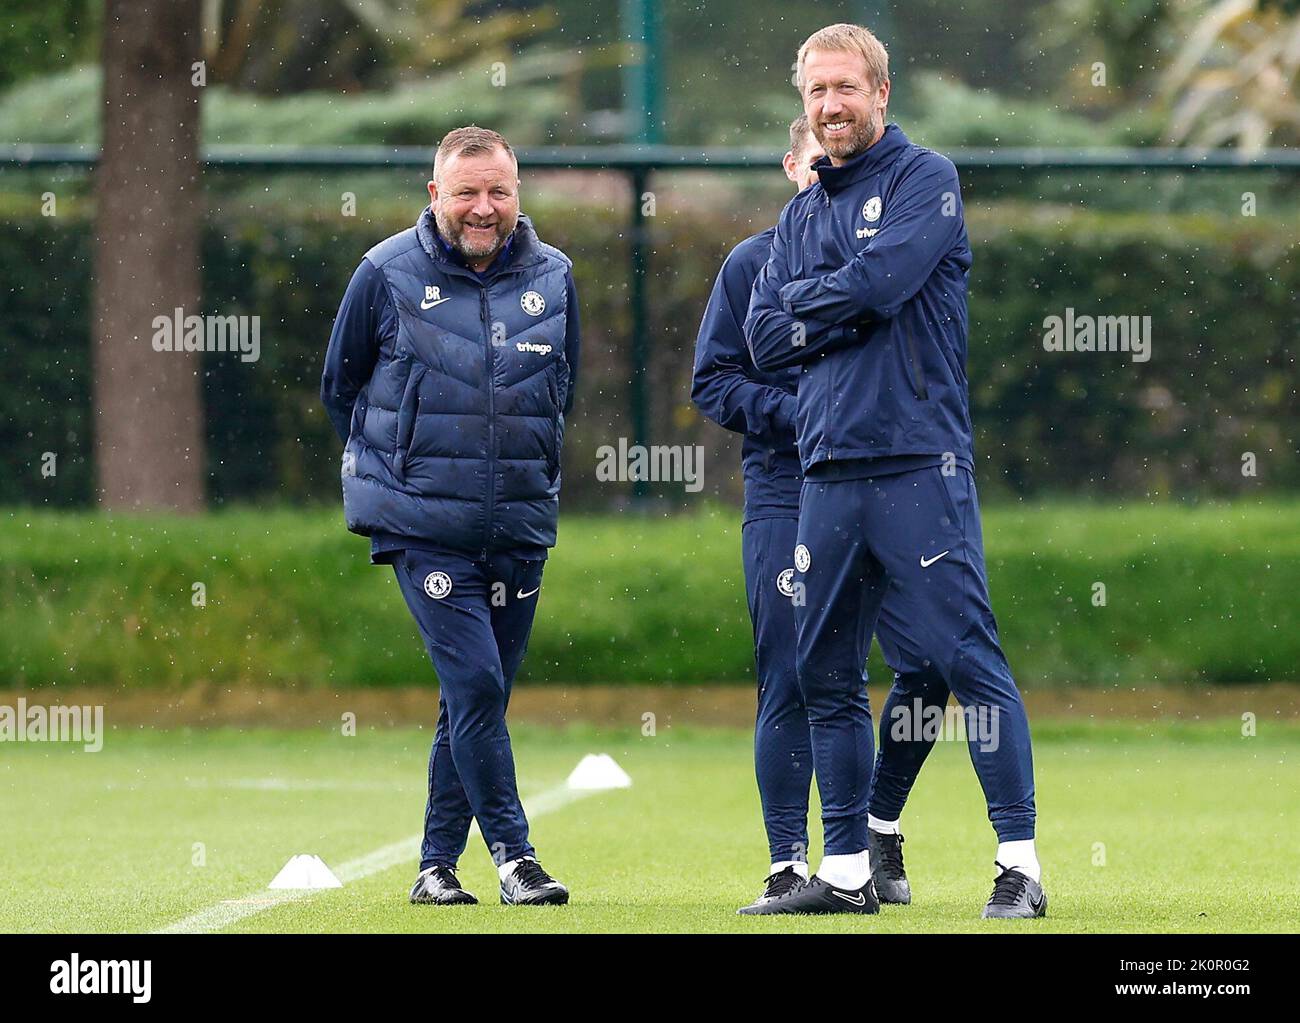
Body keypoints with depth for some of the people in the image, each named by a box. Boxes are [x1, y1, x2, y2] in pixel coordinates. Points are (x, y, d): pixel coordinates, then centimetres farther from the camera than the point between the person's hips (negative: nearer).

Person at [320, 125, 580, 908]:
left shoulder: (552, 277, 6)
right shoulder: (388, 275, -4)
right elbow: (341, 387, 7)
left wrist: (529, 470, 14)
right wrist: (398, 466, 9)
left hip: (521, 523, 4)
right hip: (424, 526, -4)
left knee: (479, 697, 7)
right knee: (475, 683, -15)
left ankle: (439, 862, 16)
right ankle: (512, 850, -7)